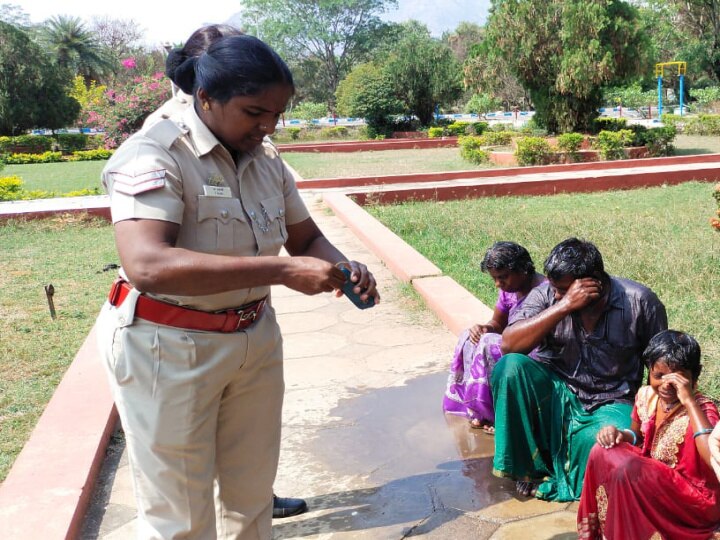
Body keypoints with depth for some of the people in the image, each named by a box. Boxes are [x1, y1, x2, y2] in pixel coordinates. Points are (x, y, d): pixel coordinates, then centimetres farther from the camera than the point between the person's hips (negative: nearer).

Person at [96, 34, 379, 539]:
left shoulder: (266, 159, 3)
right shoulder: (155, 155, -19)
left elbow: (307, 237, 11)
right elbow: (145, 265, -34)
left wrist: (343, 268, -13)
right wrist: (281, 271, -37)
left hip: (255, 339, 7)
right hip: (171, 349, -6)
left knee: (251, 494, 18)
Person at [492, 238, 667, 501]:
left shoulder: (639, 302, -9)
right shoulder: (546, 294, -8)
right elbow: (509, 345, -22)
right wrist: (564, 306, -28)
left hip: (610, 403, -2)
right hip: (554, 393, 2)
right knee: (510, 367, -28)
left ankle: (558, 483, -4)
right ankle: (529, 468, -12)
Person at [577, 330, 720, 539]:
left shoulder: (702, 408, -20)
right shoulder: (645, 396, -2)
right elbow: (638, 436, 18)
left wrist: (689, 401, -37)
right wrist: (619, 434, -8)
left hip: (695, 500, -7)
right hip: (651, 480, 7)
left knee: (627, 470, -29)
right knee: (603, 452, -14)